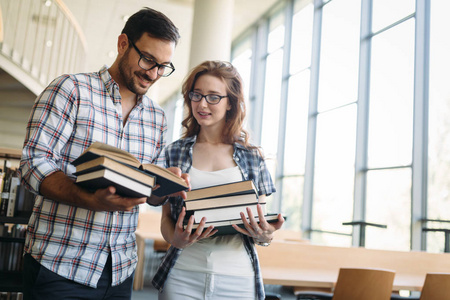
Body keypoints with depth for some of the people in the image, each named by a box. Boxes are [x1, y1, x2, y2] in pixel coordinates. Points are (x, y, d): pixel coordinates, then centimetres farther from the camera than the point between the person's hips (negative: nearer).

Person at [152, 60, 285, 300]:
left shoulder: (253, 158, 5)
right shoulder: (174, 153, 6)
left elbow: (261, 219, 9)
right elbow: (166, 218, 7)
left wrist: (265, 237, -13)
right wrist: (175, 239, -14)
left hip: (238, 280, 0)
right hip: (182, 277, 0)